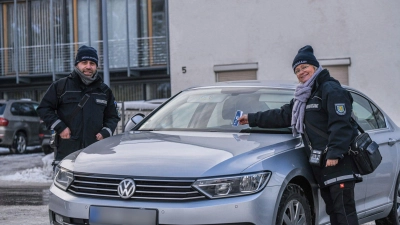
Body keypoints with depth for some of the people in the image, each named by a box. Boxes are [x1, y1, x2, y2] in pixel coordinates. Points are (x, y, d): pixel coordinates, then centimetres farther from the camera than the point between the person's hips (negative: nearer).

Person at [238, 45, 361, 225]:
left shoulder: (331, 89, -5)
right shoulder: (304, 96, 24)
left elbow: (340, 124, -16)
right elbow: (281, 116, 34)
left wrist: (334, 152, -25)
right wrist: (252, 119, 37)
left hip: (339, 162, -9)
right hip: (321, 164, 9)